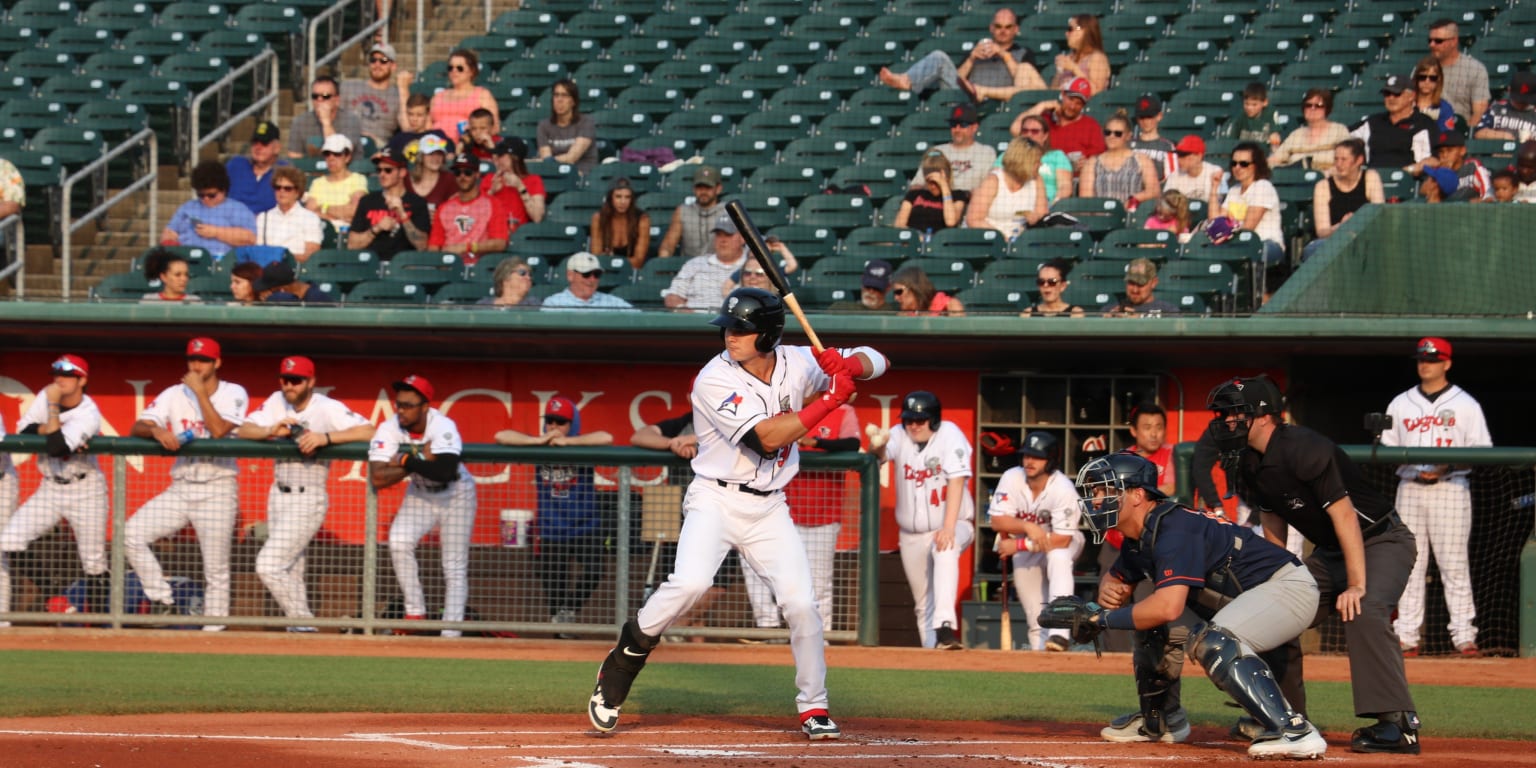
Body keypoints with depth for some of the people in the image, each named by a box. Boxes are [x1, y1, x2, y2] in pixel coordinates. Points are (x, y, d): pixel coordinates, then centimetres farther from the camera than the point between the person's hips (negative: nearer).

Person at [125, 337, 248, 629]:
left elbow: (219, 431, -18)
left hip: (217, 491, -4)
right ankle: (162, 601, -3)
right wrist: (156, 430, -24)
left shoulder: (234, 394, -1)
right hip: (180, 490, 4)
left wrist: (200, 392, -16)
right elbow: (136, 429, -3)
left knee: (215, 569, -3)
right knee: (133, 534, -13)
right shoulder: (174, 395, 6)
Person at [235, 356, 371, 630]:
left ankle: (303, 624, -5)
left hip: (307, 500, -7)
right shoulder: (277, 402, 3)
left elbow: (368, 432, -26)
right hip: (278, 495, 7)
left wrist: (325, 438, -35)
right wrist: (270, 431, -24)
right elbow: (243, 430, -4)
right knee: (290, 571, 12)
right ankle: (300, 629, 20)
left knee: (269, 565, -15)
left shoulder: (328, 409, -15)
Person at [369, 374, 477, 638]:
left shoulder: (444, 428, -31)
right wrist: (422, 462, -33)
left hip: (457, 496, -3)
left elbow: (445, 472, -47)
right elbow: (377, 478, -28)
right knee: (399, 542, -20)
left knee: (455, 567, -6)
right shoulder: (389, 430, -21)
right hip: (420, 495, 3)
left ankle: (451, 633, -2)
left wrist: (407, 462, -35)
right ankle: (415, 613, -6)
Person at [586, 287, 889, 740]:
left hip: (769, 508, 4)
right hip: (716, 501, -4)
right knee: (689, 582, -27)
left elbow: (875, 362, 5)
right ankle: (620, 668, -9)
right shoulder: (715, 381, -16)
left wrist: (847, 365, -18)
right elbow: (766, 437, -24)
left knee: (801, 602, -6)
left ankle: (814, 708, 10)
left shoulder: (795, 364, 0)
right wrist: (829, 399, -25)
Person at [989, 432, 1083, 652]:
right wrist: (1028, 527, -36)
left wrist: (1017, 545, -29)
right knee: (1035, 613, 3)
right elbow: (997, 520, -18)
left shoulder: (1063, 489, -28)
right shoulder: (1011, 479, -18)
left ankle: (1060, 632, -45)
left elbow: (1061, 540, -29)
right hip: (1025, 550, 4)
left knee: (1058, 556, -38)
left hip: (1060, 543, -4)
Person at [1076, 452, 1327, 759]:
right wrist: (1108, 589, -2)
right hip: (1242, 599, 11)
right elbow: (1116, 577, 24)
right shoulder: (1141, 538, 5)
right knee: (1153, 624, 13)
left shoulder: (1173, 529, -25)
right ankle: (1161, 721, 29)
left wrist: (1103, 618, -24)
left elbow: (1168, 607, -36)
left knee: (1213, 641, -35)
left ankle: (1294, 731, -41)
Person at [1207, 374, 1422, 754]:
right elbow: (1273, 525, 13)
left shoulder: (1302, 450, -27)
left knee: (1363, 610, -34)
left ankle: (1398, 723, -36)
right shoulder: (1251, 462, 1)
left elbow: (1344, 515, -30)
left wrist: (1356, 585, -34)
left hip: (1381, 541, -10)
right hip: (1330, 551, 10)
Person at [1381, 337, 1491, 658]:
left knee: (1454, 563, -7)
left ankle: (1464, 636, -7)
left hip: (1450, 488, -3)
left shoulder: (1465, 404, 5)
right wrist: (1411, 467, -7)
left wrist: (1449, 465, -15)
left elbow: (1482, 451, 1)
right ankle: (1406, 637, 1)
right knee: (1409, 563, 0)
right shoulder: (1401, 404, 15)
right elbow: (1386, 448, 14)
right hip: (1410, 487, 3)